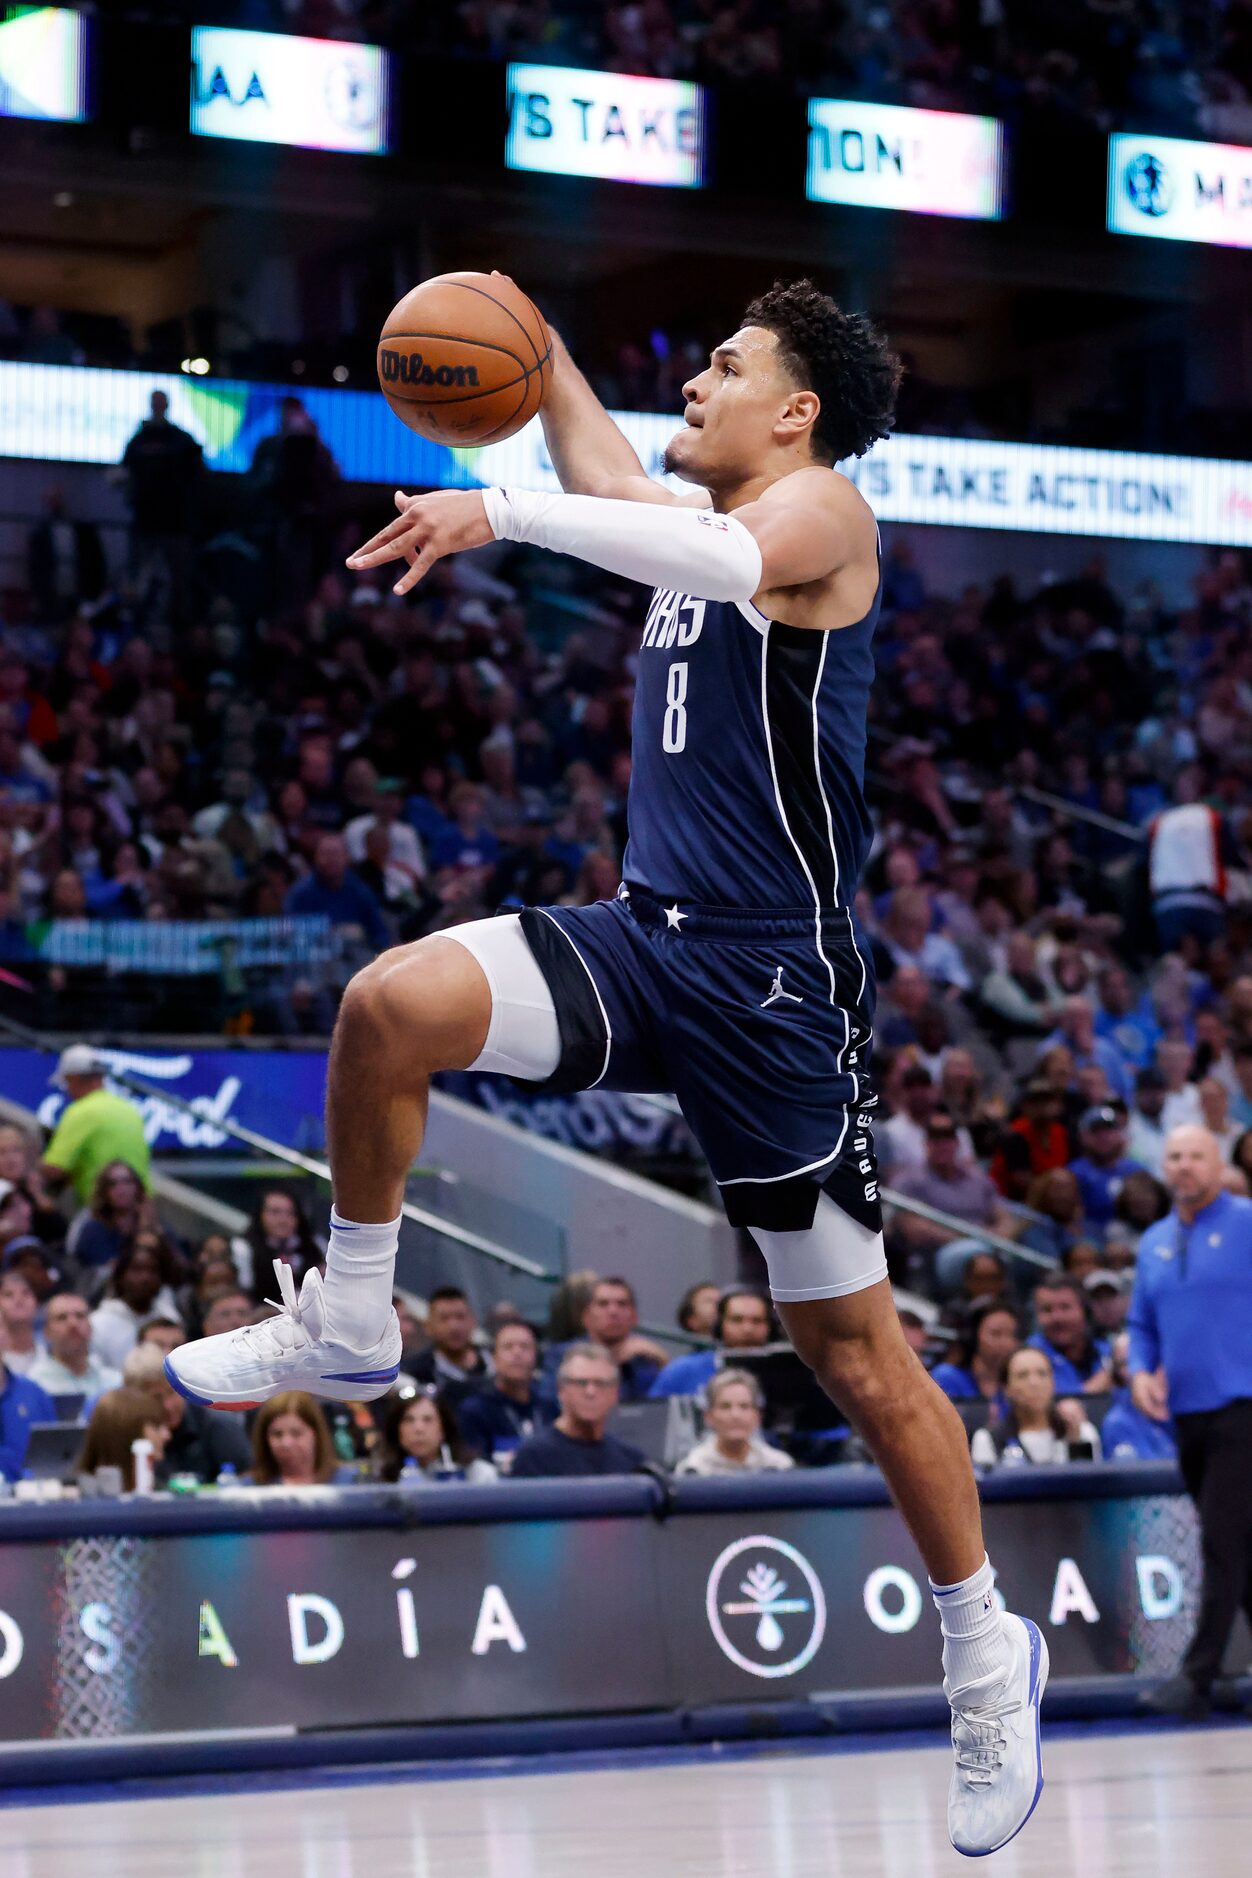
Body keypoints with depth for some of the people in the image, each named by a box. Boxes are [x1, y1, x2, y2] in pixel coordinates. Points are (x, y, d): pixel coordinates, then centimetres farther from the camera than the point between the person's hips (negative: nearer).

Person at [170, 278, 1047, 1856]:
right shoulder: (692, 518, 17)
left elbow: (729, 562, -31)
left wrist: (503, 513, -38)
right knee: (393, 1003, -21)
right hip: (643, 939, 6)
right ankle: (350, 1326, -1)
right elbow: (603, 478, 41)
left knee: (847, 1343, 0)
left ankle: (989, 1656, 16)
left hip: (775, 981, -6)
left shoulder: (821, 510, -7)